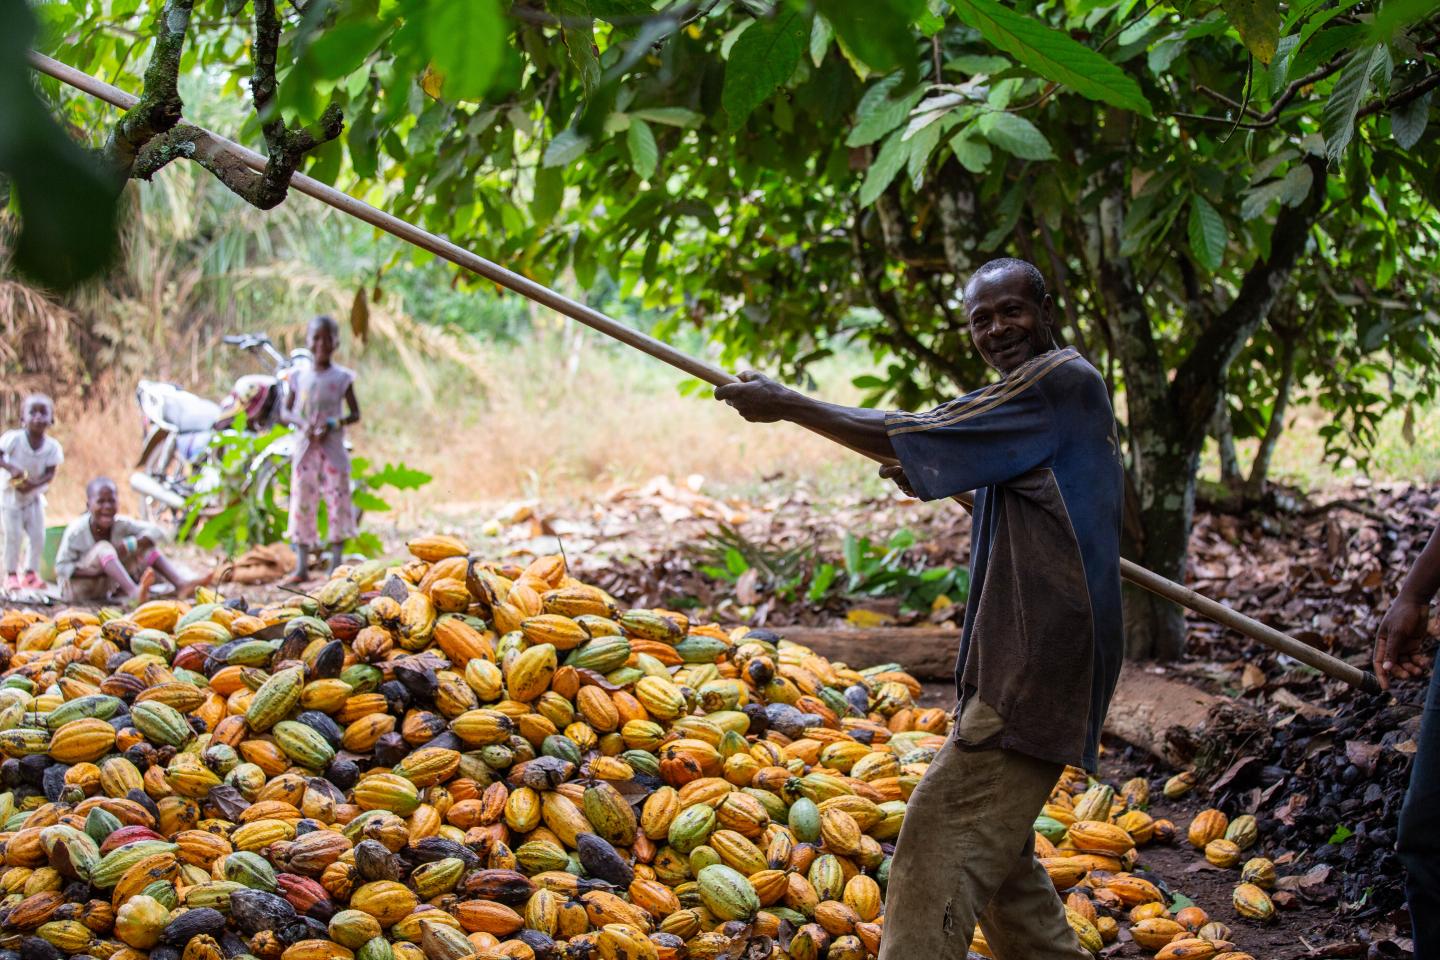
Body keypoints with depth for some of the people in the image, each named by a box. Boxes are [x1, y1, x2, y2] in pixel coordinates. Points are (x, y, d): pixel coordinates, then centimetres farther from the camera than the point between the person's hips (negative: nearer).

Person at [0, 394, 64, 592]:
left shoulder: (52, 446, -14)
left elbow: (50, 474, -13)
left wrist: (33, 485, -29)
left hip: (34, 496, 3)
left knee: (38, 536, 0)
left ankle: (31, 573, 14)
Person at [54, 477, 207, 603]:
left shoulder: (121, 524, -6)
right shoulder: (76, 531, -19)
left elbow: (156, 532, -9)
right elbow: (61, 568, -18)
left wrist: (130, 545, -26)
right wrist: (94, 571, -32)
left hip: (108, 588, 5)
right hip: (77, 587, -5)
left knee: (145, 547, -6)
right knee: (104, 548, -31)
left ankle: (181, 583, -26)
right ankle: (133, 591, -53)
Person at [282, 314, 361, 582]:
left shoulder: (342, 377, 1)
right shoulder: (300, 376, 6)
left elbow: (355, 414, 1)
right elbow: (285, 412, 8)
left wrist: (333, 424, -16)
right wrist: (303, 424, -12)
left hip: (332, 447, -2)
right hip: (304, 448, 2)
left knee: (338, 501, -3)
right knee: (302, 502, 0)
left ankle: (336, 563, 4)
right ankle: (302, 565, 4)